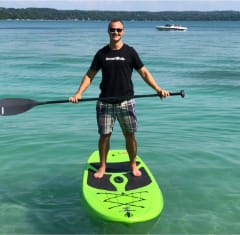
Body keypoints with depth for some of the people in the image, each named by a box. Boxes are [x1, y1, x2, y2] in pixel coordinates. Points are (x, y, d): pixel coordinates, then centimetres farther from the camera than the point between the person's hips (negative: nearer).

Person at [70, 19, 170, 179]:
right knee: (104, 135, 4)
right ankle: (103, 166, 21)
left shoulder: (130, 52, 2)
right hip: (105, 103, 1)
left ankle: (133, 165, 23)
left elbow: (144, 72, 3)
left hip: (126, 102, -1)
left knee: (130, 135, 4)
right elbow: (90, 75, 7)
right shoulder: (102, 53, 6)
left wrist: (158, 89, -8)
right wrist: (79, 94, -5)